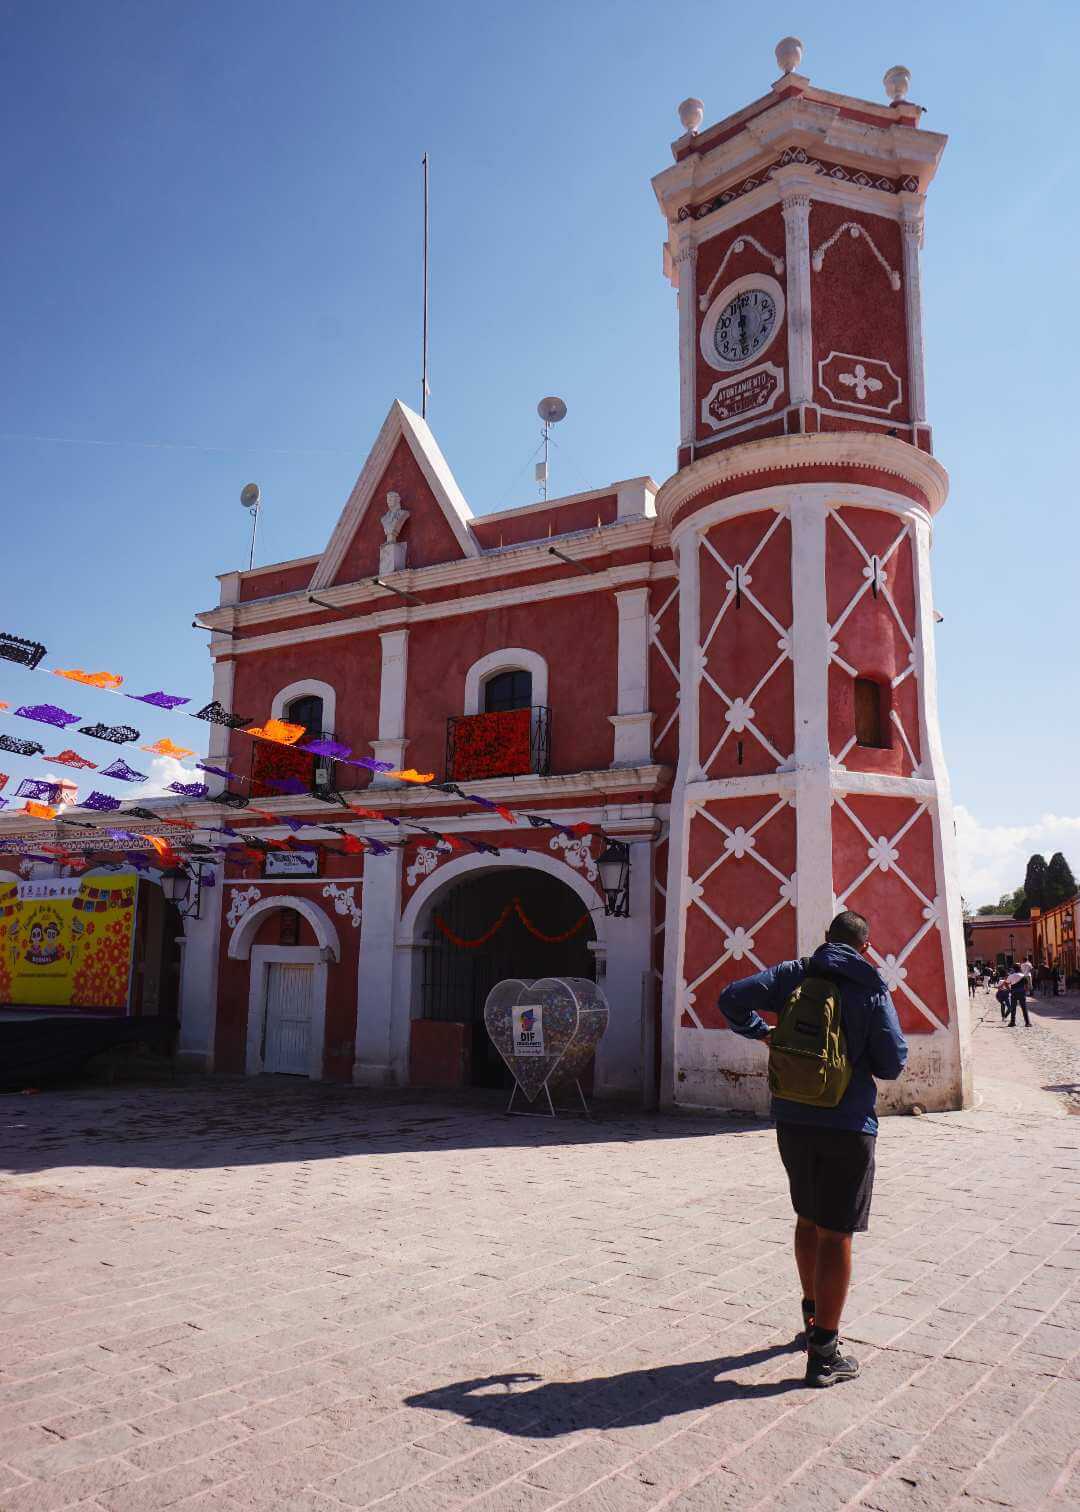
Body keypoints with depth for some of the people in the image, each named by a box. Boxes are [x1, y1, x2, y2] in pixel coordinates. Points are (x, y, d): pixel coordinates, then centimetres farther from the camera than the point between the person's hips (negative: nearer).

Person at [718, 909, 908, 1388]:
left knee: (807, 1220, 22)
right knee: (835, 1235, 4)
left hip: (792, 1119, 3)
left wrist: (761, 1031, 7)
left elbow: (732, 998, -9)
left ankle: (813, 1317, 37)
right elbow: (893, 1064, -5)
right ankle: (824, 1352, 9)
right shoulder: (873, 991, -5)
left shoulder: (793, 975, 0)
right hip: (848, 1126, -3)